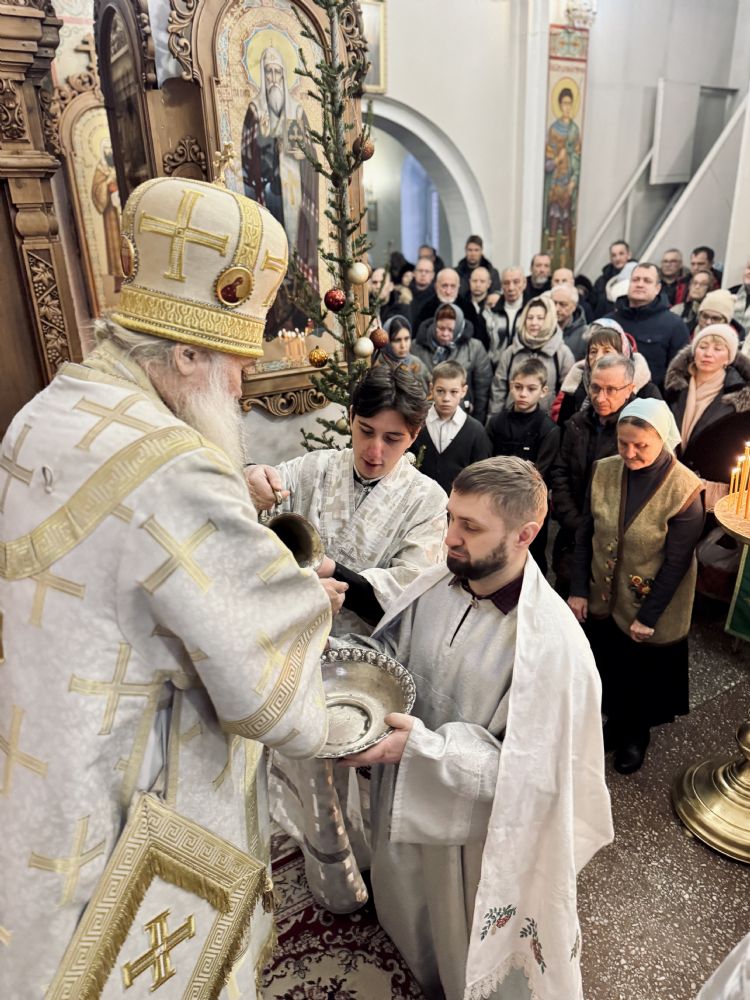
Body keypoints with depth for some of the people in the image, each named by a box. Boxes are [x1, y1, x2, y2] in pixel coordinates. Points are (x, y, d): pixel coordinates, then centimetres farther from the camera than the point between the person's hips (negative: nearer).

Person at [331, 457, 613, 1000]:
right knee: (419, 925, 35)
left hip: (478, 826, -6)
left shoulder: (552, 644, -31)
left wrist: (422, 745, -36)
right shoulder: (435, 584, -13)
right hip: (408, 803, 6)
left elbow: (528, 772, -26)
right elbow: (387, 650, 1)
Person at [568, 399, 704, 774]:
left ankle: (636, 735, 45)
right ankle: (615, 724, 47)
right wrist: (578, 590, -4)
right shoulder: (604, 471, -10)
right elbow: (585, 534, -3)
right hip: (602, 600, 3)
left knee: (642, 675, 19)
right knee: (608, 669, 20)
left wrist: (648, 616, -14)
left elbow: (676, 563, -16)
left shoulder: (684, 489, -21)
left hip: (650, 606, -3)